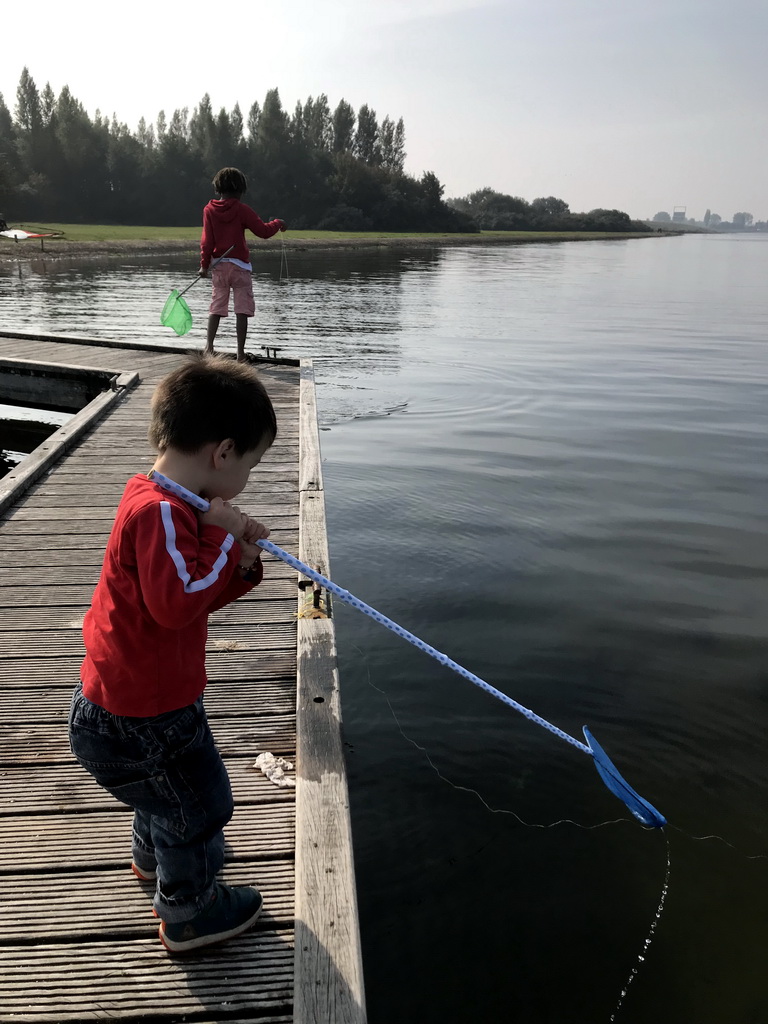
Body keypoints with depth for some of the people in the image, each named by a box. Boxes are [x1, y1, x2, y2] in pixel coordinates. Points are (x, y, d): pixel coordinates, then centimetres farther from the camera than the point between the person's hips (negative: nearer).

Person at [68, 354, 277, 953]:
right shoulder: (160, 513, -29)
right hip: (136, 722, -10)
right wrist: (223, 538, -28)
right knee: (200, 805, 11)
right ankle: (189, 914, 34)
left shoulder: (159, 504, 4)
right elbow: (177, 601, -39)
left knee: (171, 784, 34)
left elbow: (201, 596, 9)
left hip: (143, 697, 10)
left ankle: (155, 856, 61)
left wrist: (243, 563, -7)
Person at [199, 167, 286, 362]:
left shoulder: (209, 210, 2)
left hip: (219, 265, 3)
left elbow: (207, 240, 0)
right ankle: (240, 352, -3)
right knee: (242, 311, -1)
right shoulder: (242, 210, -6)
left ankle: (209, 346, 1)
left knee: (216, 309, 9)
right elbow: (263, 231, -4)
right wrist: (278, 223, 14)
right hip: (240, 265, -3)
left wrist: (204, 265, 6)